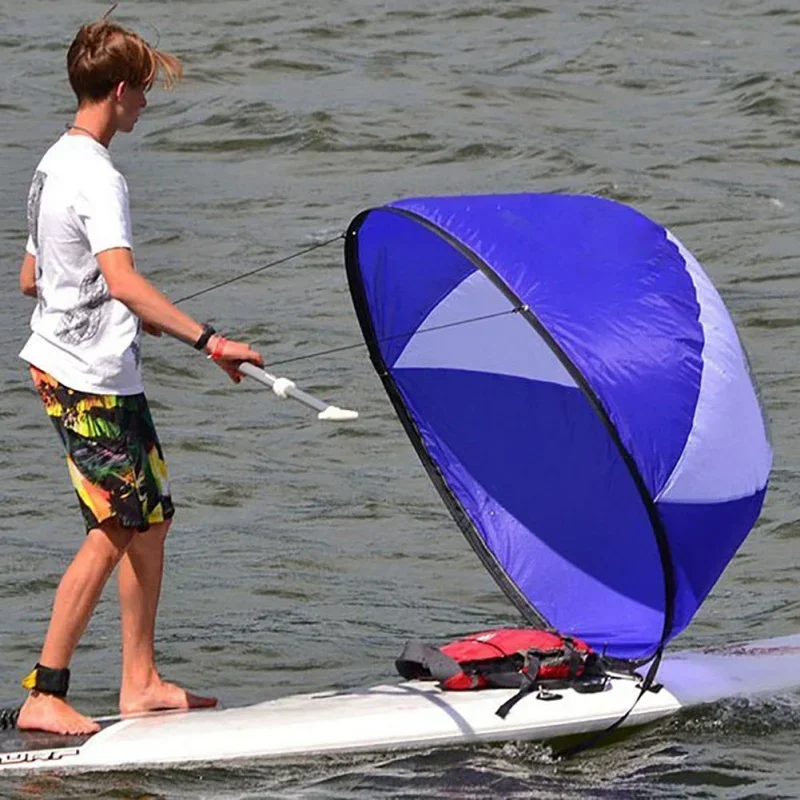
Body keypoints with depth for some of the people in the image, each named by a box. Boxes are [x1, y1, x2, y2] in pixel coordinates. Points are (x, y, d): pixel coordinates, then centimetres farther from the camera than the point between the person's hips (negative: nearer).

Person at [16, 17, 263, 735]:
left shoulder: (54, 165, 13)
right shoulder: (96, 177, -18)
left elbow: (30, 278, 21)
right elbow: (121, 279, -32)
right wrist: (208, 341, -36)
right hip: (89, 382, -10)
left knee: (151, 517, 13)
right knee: (113, 533, -7)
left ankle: (139, 683, 16)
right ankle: (44, 697, -5)